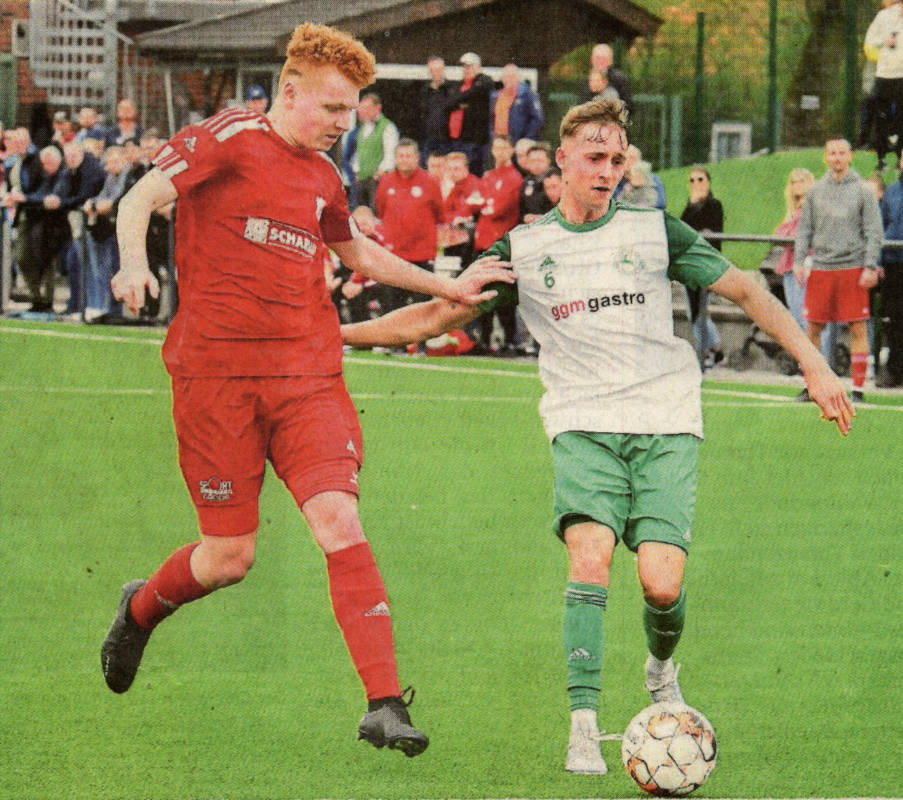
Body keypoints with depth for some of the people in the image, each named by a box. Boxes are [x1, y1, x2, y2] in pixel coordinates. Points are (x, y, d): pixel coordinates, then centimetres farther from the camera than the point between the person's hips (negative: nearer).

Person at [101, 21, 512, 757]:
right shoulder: (229, 140, -2)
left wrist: (448, 288, 37)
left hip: (308, 376, 4)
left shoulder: (323, 176, 16)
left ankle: (385, 704, -18)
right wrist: (134, 260, -32)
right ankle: (140, 611, 34)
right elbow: (141, 198, -12)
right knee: (229, 557, 0)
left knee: (339, 520, -15)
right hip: (217, 369, -4)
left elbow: (358, 253, 35)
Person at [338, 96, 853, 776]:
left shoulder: (655, 231, 6)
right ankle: (584, 725, -21)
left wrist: (815, 366, 5)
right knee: (590, 555, -23)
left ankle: (661, 668, 22)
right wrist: (338, 333, 4)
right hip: (583, 425, 0)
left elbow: (745, 291, 11)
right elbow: (439, 314, 11)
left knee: (662, 582, -13)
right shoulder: (523, 249, 7)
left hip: (665, 423, 0)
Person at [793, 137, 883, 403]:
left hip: (853, 269, -3)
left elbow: (874, 232, 1)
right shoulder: (815, 192, 11)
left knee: (858, 330, -4)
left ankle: (858, 388, 0)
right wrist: (799, 261, 2)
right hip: (821, 268, 3)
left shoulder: (863, 191, 3)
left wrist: (870, 267, -8)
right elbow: (804, 230, 14)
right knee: (812, 328, 2)